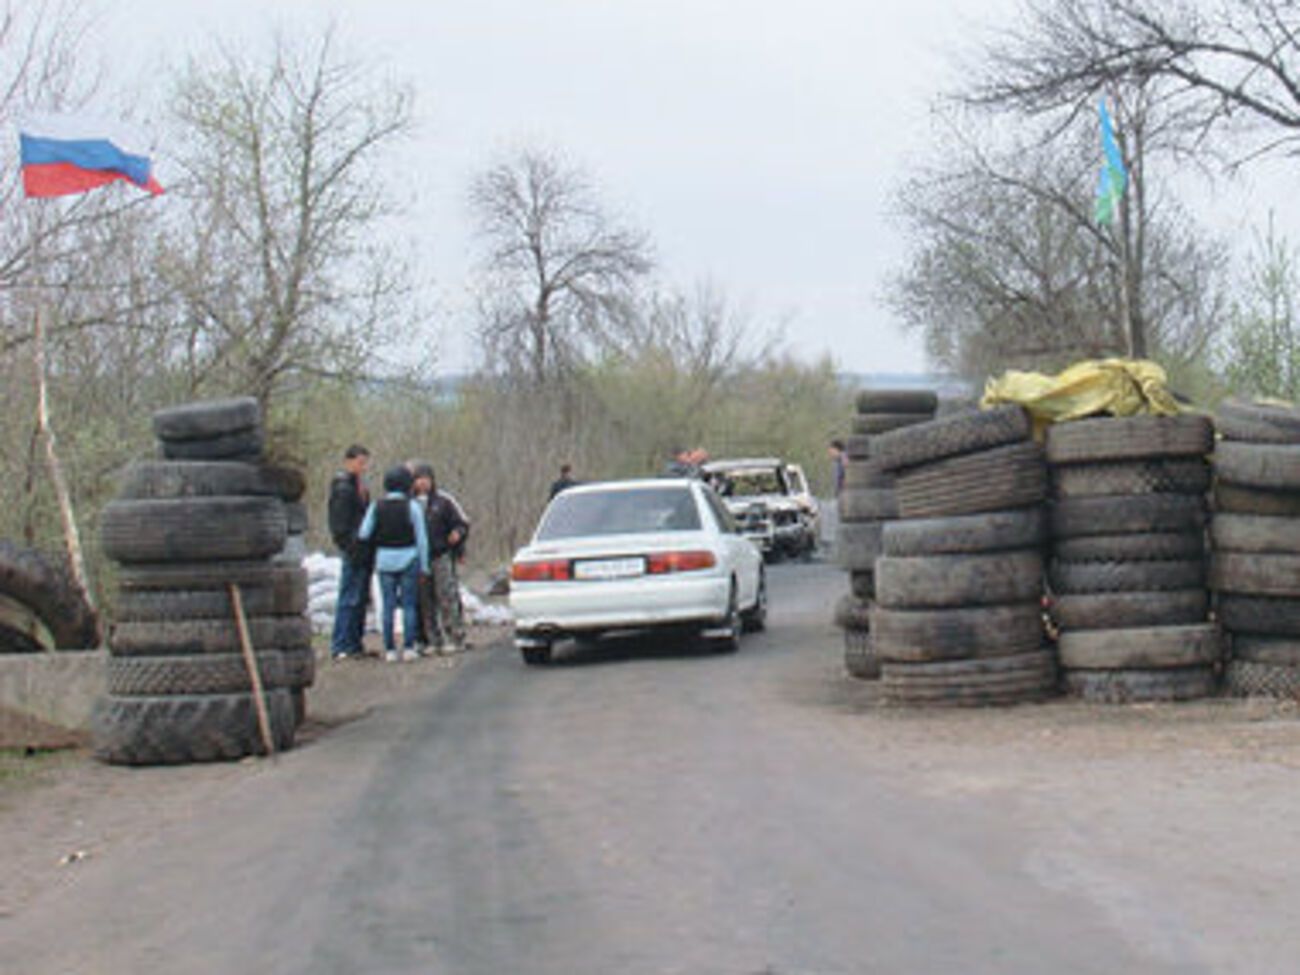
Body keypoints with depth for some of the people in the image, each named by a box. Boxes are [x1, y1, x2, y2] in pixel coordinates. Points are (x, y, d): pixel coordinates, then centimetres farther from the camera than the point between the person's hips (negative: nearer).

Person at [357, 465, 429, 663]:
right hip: (408, 558, -2)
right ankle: (409, 648, 0)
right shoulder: (412, 506, -7)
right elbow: (421, 538, -5)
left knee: (388, 606, 5)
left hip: (385, 560, 2)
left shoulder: (376, 507, -1)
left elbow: (364, 534, -3)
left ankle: (390, 650, 3)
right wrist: (424, 566, 1)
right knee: (409, 604, 4)